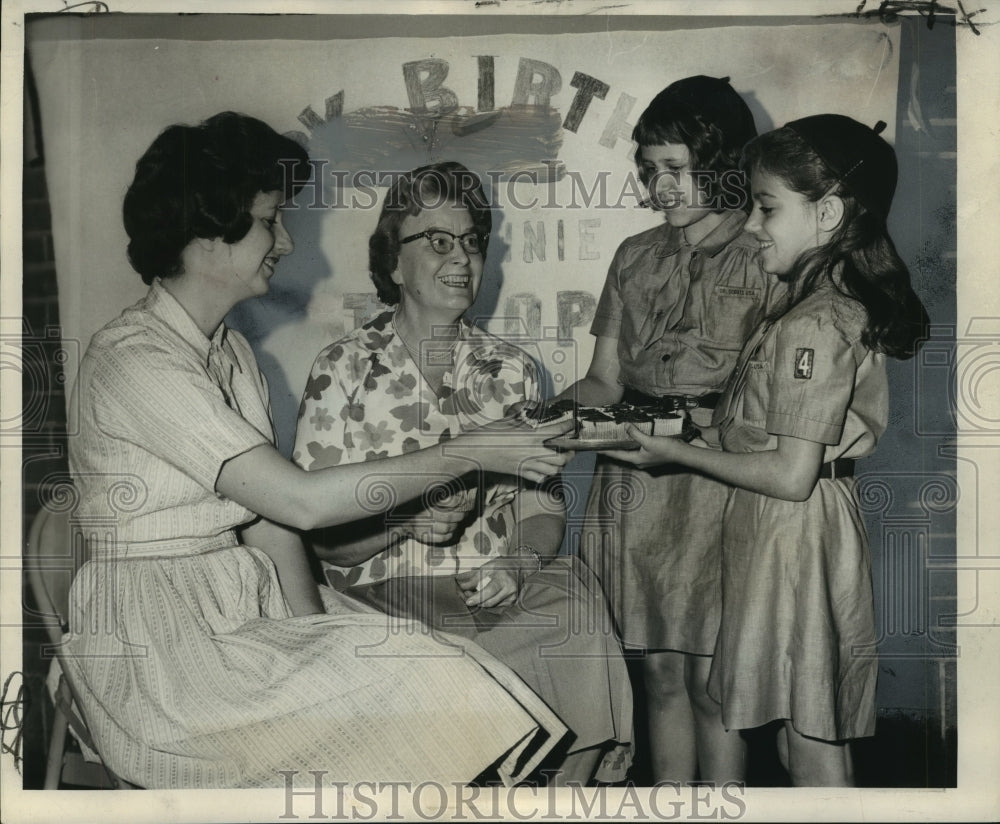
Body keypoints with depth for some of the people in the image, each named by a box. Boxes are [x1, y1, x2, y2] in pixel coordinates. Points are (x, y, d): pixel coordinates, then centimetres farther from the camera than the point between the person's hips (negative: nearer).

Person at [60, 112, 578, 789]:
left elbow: (267, 515, 4)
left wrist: (309, 623, -12)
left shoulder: (231, 351, 12)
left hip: (251, 599, 8)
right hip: (159, 640, -8)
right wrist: (470, 453, -19)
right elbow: (301, 502, -24)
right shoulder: (136, 361, -18)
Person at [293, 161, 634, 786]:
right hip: (383, 593, -3)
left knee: (577, 604, -27)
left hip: (500, 591, 3)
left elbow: (543, 507, 9)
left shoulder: (512, 370, 14)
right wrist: (405, 519, -22)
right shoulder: (345, 369, 2)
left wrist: (518, 563, -13)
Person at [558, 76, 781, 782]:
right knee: (660, 670, 10)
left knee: (710, 678, 1)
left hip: (719, 484, -4)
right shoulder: (637, 256, 12)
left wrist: (688, 425, -19)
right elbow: (604, 380, 13)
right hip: (633, 487, 4)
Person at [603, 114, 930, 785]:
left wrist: (680, 453, -14)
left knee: (811, 742, 2)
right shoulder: (838, 308, 10)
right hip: (789, 533, 10)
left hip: (793, 535, -10)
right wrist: (708, 421, 9)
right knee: (814, 730, 18)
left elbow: (792, 475, -21)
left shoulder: (814, 326, -20)